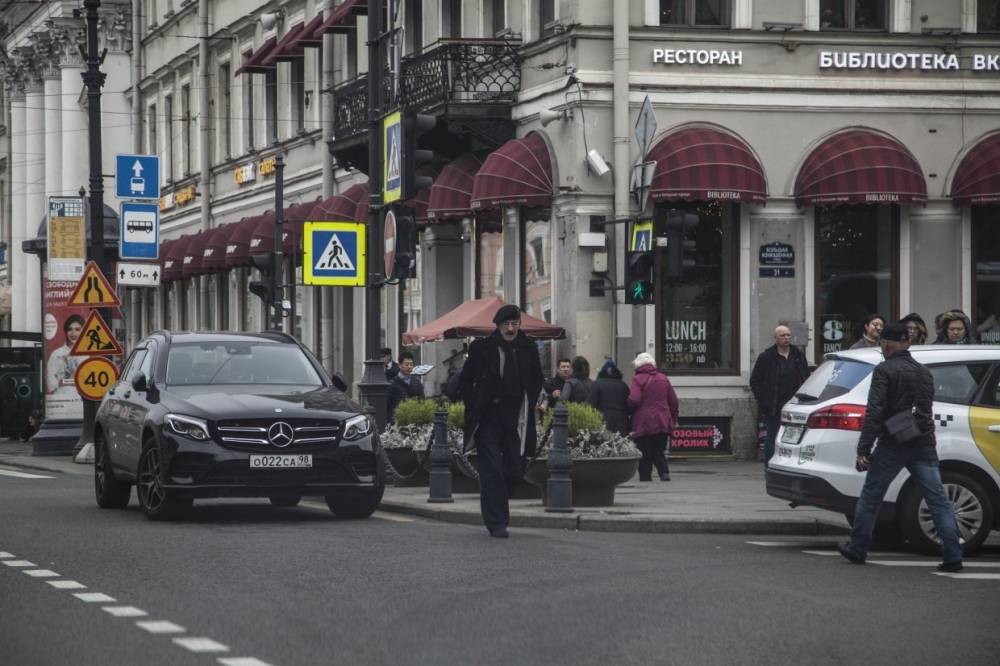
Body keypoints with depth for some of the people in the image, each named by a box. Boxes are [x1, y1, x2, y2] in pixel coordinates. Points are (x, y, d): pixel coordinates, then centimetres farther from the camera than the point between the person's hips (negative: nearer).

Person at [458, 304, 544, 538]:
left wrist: (528, 406, 9)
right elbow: (465, 380, 5)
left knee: (515, 471, 4)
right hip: (488, 419, -3)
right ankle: (496, 523, -3)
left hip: (517, 419, 3)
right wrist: (474, 407, -2)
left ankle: (496, 508, 29)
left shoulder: (528, 349, 4)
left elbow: (537, 381, 19)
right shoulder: (482, 347, -4)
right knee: (492, 470, -6)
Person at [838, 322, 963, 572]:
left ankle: (857, 549, 19)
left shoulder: (884, 370, -7)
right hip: (923, 446, 5)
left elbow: (874, 411, -14)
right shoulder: (924, 373, 15)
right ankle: (953, 556, -8)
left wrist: (864, 449, -15)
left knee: (870, 497, 11)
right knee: (939, 500, 0)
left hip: (892, 447, -5)